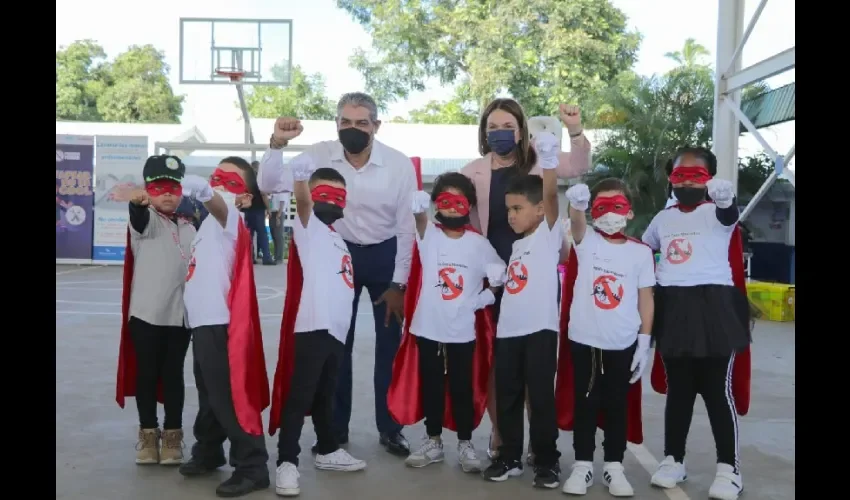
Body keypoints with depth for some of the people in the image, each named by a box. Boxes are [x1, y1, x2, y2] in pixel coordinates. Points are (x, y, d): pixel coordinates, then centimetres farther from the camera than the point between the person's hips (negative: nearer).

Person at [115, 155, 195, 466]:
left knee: (173, 374, 8)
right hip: (146, 313, -3)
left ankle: (172, 434, 18)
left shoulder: (188, 229, 12)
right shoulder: (145, 220, -3)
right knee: (147, 373, 5)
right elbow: (139, 218, -27)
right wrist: (137, 202, -48)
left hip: (180, 315, 3)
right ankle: (148, 432, 18)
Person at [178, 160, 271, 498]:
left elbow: (218, 204, -32)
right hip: (203, 320, 10)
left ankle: (252, 468, 0)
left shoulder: (229, 218, -9)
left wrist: (203, 191, -49)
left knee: (229, 398, -7)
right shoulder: (212, 222, 20)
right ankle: (208, 452, 37)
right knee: (209, 395, 21)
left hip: (220, 322, -10)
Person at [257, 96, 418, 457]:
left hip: (385, 256, -1)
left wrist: (398, 284, -8)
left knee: (390, 344, 6)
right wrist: (277, 144, -30)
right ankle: (336, 428, 26)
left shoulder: (400, 164, -15)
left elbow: (407, 228, -9)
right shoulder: (319, 156, -13)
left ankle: (390, 428, 23)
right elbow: (270, 186, -14)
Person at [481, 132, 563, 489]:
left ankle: (547, 461, 14)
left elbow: (551, 197, -17)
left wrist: (549, 159, -26)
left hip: (540, 328, -7)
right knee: (507, 398, 12)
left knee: (541, 398, 1)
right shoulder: (516, 246, 18)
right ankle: (509, 457, 24)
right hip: (508, 330, 7)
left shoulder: (549, 235, -2)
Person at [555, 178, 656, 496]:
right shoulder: (587, 242, -1)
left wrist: (645, 342, -1)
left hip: (623, 344, 1)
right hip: (584, 340, 0)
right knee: (585, 404, 9)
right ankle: (583, 464, 21)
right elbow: (576, 223, -24)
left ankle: (614, 466, 24)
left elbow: (645, 298, 3)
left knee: (617, 405, 11)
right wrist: (576, 205, -47)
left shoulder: (641, 252, 1)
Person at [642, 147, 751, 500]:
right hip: (673, 310, 5)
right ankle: (673, 460, 24)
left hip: (713, 308, -5)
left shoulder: (716, 212, -3)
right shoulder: (663, 218, 14)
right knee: (677, 391, 13)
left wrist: (725, 199, -49)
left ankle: (728, 467, 11)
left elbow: (729, 215, -27)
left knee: (718, 391, 0)